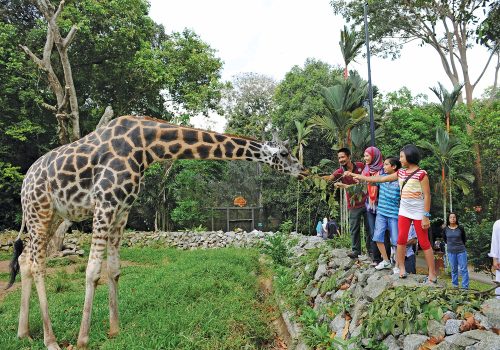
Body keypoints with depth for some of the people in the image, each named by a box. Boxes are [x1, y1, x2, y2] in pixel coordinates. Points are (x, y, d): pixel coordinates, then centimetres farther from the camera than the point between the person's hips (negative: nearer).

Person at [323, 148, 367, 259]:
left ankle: (371, 248, 24)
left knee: (369, 227, 10)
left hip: (366, 202, 0)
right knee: (354, 228, 1)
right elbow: (330, 177, -24)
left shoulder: (360, 166, -4)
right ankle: (355, 250, 11)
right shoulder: (340, 172, -6)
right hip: (354, 205, 0)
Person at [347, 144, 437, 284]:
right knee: (401, 239, 5)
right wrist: (360, 177, 10)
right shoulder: (401, 173, 6)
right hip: (404, 211, 6)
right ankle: (401, 268, 18)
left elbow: (427, 196, -13)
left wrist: (426, 216, -16)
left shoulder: (421, 174, -13)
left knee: (424, 243, 1)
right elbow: (381, 179, 11)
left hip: (418, 213, -6)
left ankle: (432, 275, 11)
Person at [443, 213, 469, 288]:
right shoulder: (445, 229, -3)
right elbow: (444, 239, 16)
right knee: (454, 269, 12)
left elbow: (464, 239, 10)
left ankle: (465, 287, 6)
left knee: (463, 269, 0)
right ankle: (455, 285, 23)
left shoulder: (460, 228, -7)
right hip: (451, 252, 2)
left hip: (461, 251, -1)